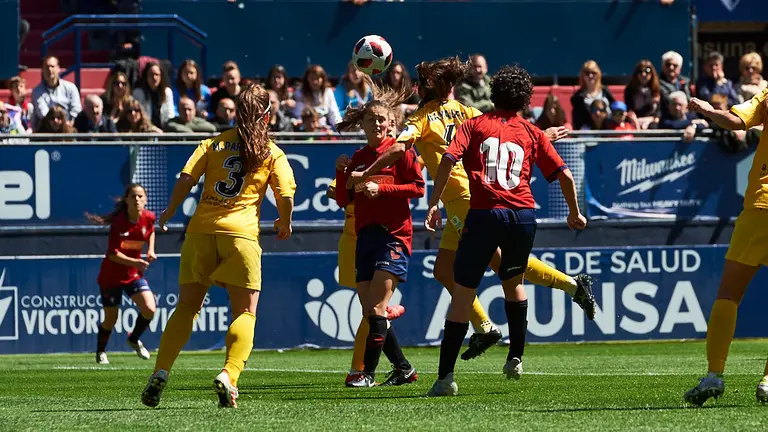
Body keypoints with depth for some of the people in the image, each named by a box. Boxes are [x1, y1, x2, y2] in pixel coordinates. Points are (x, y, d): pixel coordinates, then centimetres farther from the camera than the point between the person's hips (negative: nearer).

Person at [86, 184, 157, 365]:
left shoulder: (149, 217, -8)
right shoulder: (118, 222, -22)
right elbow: (113, 254, -25)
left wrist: (151, 250, 3)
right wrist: (134, 262, -37)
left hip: (134, 274, 4)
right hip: (111, 275, -4)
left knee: (149, 309, -14)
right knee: (110, 320, 5)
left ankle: (134, 339, 16)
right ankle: (100, 352, 32)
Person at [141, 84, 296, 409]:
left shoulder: (214, 144, 13)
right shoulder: (272, 153, 8)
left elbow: (186, 178, 1)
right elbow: (286, 195, -1)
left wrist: (169, 212, 14)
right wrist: (284, 224, 18)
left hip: (201, 229, 2)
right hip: (241, 233, -2)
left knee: (187, 306, 10)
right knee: (245, 312, 3)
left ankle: (161, 373, -2)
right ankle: (229, 375, -18)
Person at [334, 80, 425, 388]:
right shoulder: (358, 158, 15)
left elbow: (418, 187, -9)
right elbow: (343, 200, 13)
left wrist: (381, 188, -15)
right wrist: (341, 172, -2)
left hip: (394, 236, -7)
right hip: (365, 236, 7)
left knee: (376, 309, -14)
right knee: (370, 313, 5)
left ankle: (368, 372, -13)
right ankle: (403, 369, 16)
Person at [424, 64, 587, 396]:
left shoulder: (475, 125, 11)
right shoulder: (532, 133, 15)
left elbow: (448, 160, -4)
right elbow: (564, 175, 12)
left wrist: (433, 204, -2)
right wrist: (575, 213, 26)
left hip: (483, 214, -2)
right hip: (523, 214, 2)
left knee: (463, 292, 1)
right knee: (513, 280, 29)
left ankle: (445, 377, -5)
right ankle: (515, 358, 24)